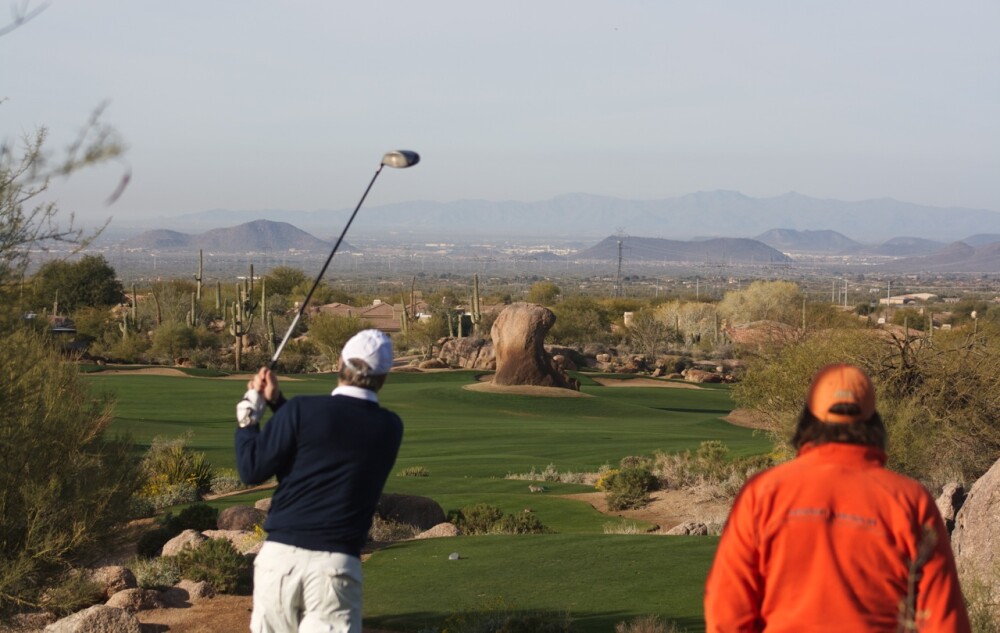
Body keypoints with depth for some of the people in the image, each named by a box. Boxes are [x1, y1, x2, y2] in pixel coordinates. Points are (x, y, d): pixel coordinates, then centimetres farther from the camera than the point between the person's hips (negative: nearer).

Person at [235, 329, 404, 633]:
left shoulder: (303, 409, -5)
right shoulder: (390, 428, 6)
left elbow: (252, 470, -1)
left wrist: (247, 415, 13)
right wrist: (278, 403, 19)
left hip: (280, 555, 0)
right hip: (335, 564, 0)